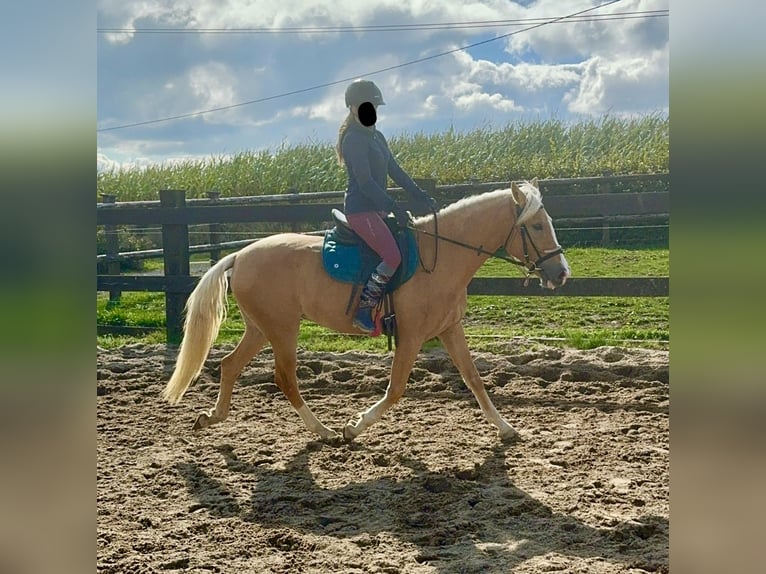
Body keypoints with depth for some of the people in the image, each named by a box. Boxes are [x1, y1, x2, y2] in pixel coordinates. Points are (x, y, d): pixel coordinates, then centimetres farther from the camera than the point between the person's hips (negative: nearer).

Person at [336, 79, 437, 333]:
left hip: (377, 209, 10)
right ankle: (363, 309, -15)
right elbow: (365, 182, -18)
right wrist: (394, 208, -23)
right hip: (360, 209, -10)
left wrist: (421, 197, 8)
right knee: (393, 257, -23)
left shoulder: (377, 137, 18)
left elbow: (395, 172, 18)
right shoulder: (354, 139, -11)